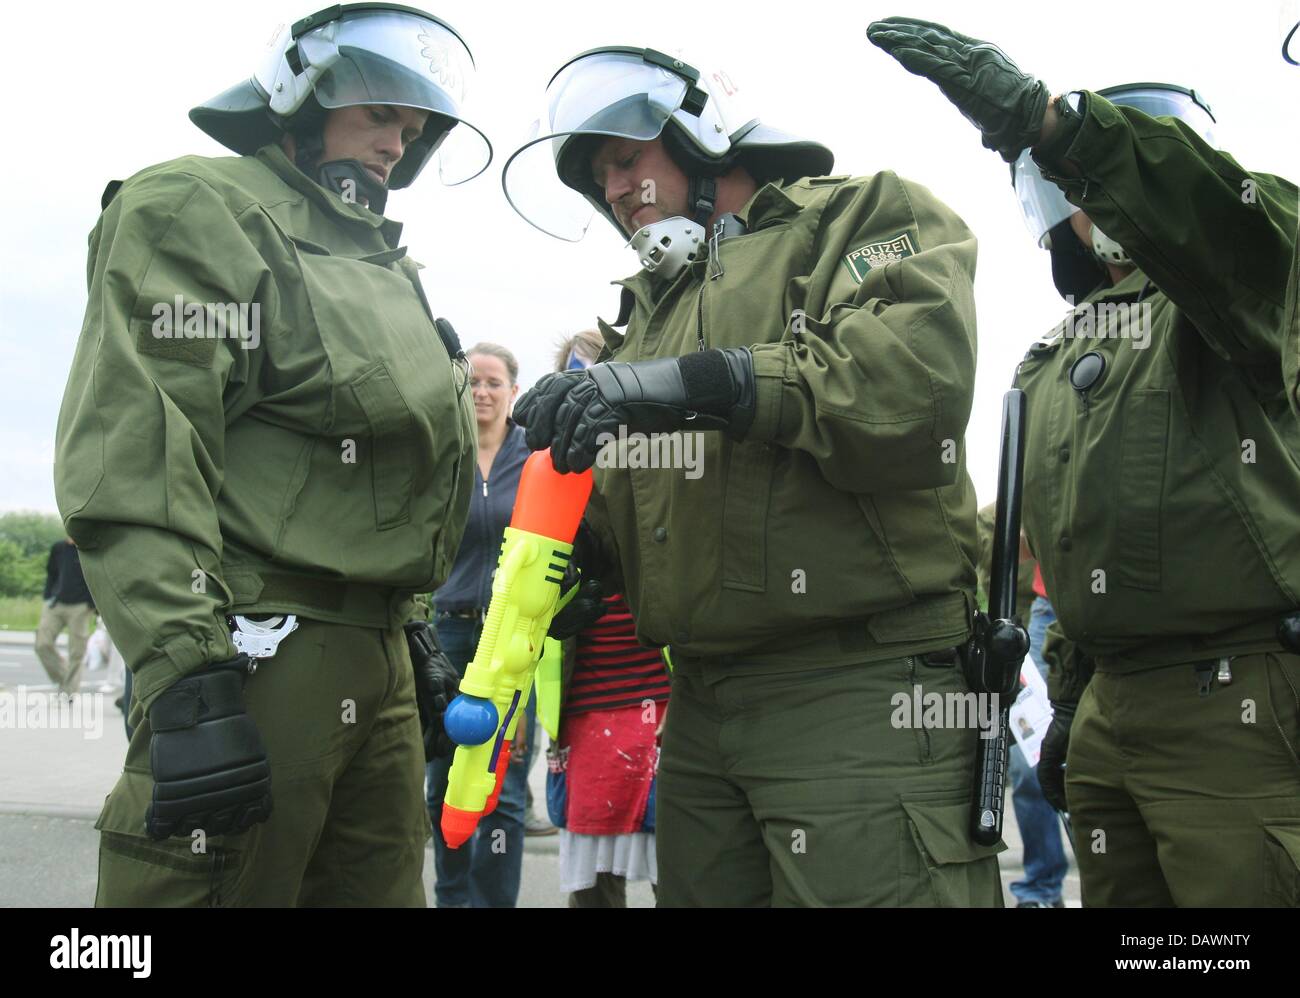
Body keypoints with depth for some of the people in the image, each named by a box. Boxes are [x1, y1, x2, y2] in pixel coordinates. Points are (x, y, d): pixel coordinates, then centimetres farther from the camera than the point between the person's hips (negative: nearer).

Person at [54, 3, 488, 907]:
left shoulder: (379, 261, 24)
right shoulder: (200, 213, -3)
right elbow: (133, 462, -16)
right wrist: (188, 679, -25)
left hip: (375, 662, 9)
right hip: (258, 654, -9)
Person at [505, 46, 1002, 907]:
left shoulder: (867, 214, 4)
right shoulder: (652, 310, 25)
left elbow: (920, 369, -17)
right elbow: (629, 513, 24)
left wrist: (702, 382, -22)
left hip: (861, 696, -7)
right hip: (702, 705, 7)